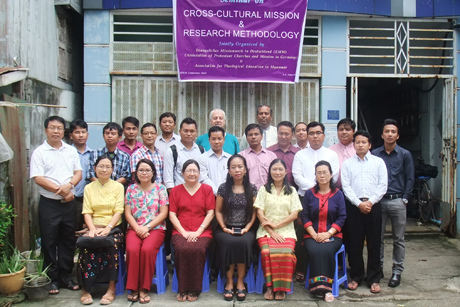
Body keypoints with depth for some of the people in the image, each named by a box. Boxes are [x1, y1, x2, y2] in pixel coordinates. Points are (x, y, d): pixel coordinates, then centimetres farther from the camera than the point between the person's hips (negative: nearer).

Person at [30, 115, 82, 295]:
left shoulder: (71, 151, 10)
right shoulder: (39, 152, -2)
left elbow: (78, 173, 7)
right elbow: (38, 179, -10)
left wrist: (69, 184, -14)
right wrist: (60, 190, -14)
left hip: (69, 203, 3)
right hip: (49, 204, -3)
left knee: (68, 241, 10)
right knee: (49, 242, 4)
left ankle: (66, 277, 22)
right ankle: (52, 279, 16)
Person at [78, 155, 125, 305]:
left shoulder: (118, 187, 7)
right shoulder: (89, 188, 13)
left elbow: (118, 211, -2)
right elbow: (87, 212, 3)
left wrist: (107, 228, -17)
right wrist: (92, 229, -15)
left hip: (113, 228, -1)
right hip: (94, 228, 1)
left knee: (112, 244, -32)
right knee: (85, 245, -30)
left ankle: (111, 289, -23)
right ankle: (85, 289, -20)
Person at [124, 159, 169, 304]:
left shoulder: (160, 188, 5)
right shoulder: (131, 189, 10)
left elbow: (163, 213, -1)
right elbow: (127, 213, 6)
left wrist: (147, 227, -11)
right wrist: (138, 228, -10)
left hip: (155, 228, -1)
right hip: (134, 229, 2)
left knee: (147, 249, -31)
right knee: (132, 249, -29)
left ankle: (144, 288, -18)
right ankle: (133, 288, -15)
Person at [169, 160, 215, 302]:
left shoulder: (207, 189, 10)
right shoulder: (175, 190, 13)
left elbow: (210, 213, 3)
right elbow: (172, 214, 6)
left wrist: (198, 231, -8)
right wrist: (184, 232, -8)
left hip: (202, 231, 0)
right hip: (180, 231, 1)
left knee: (198, 249, -31)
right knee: (182, 248, -31)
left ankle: (194, 290, -15)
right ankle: (183, 289, -16)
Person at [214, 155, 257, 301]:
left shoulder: (252, 188, 5)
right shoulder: (223, 188, 3)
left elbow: (254, 212, 4)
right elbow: (218, 211, 4)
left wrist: (247, 228, -9)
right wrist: (224, 228, -9)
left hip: (245, 229, 0)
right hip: (226, 228, 0)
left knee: (243, 242, -32)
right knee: (229, 242, -32)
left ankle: (240, 282, -17)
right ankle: (229, 282, -17)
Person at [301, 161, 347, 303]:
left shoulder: (338, 194, 6)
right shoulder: (309, 193, 8)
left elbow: (341, 218, 1)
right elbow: (304, 216, 4)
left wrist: (328, 233, -12)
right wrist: (314, 235, -9)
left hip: (333, 235, -1)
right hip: (312, 235, 1)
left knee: (326, 251, -31)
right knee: (314, 251, -30)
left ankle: (326, 287, -21)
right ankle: (318, 286, -21)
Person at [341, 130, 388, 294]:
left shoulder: (379, 162, 8)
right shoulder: (347, 164, 8)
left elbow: (383, 186, 1)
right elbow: (346, 187, 0)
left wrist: (370, 202, -11)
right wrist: (359, 203, -11)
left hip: (373, 205, 0)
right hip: (354, 205, 0)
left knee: (374, 243, 4)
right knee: (354, 243, 4)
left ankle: (374, 279, 15)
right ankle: (356, 277, 18)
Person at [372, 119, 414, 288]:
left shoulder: (405, 155, 5)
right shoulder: (374, 154, 6)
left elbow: (410, 179, 6)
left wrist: (404, 199, -2)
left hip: (397, 201, -1)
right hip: (378, 201, 1)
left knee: (398, 239, 6)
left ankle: (397, 272, 16)